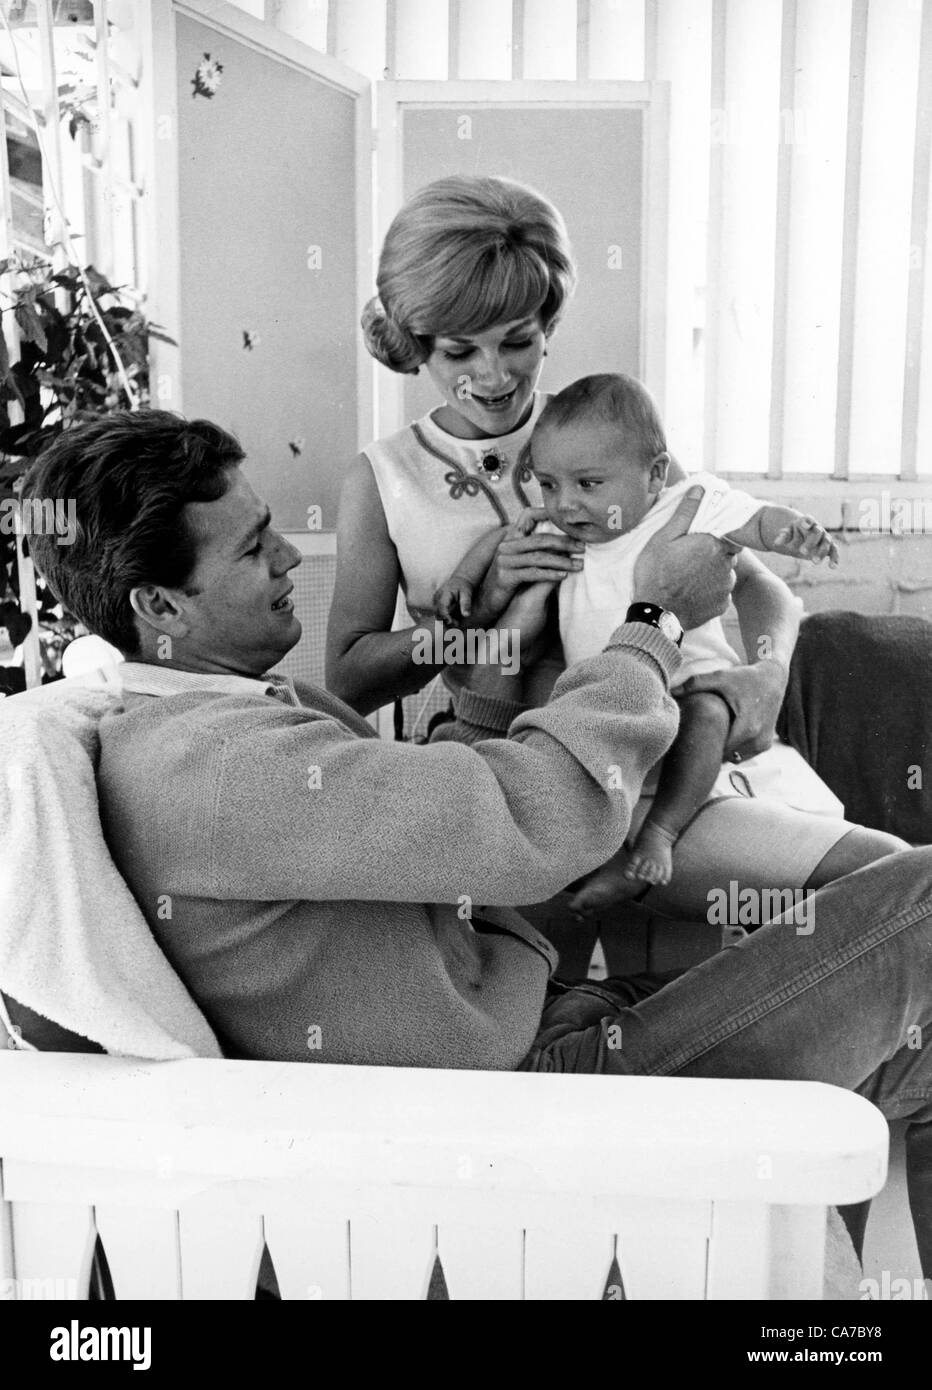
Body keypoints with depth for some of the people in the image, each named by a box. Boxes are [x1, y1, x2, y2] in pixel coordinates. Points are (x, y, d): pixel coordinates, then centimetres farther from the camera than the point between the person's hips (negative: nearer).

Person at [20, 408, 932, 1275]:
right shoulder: (205, 764, -24)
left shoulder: (251, 704, 10)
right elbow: (542, 821, -28)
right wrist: (653, 620, -13)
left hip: (538, 1027, 9)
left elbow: (445, 824, 13)